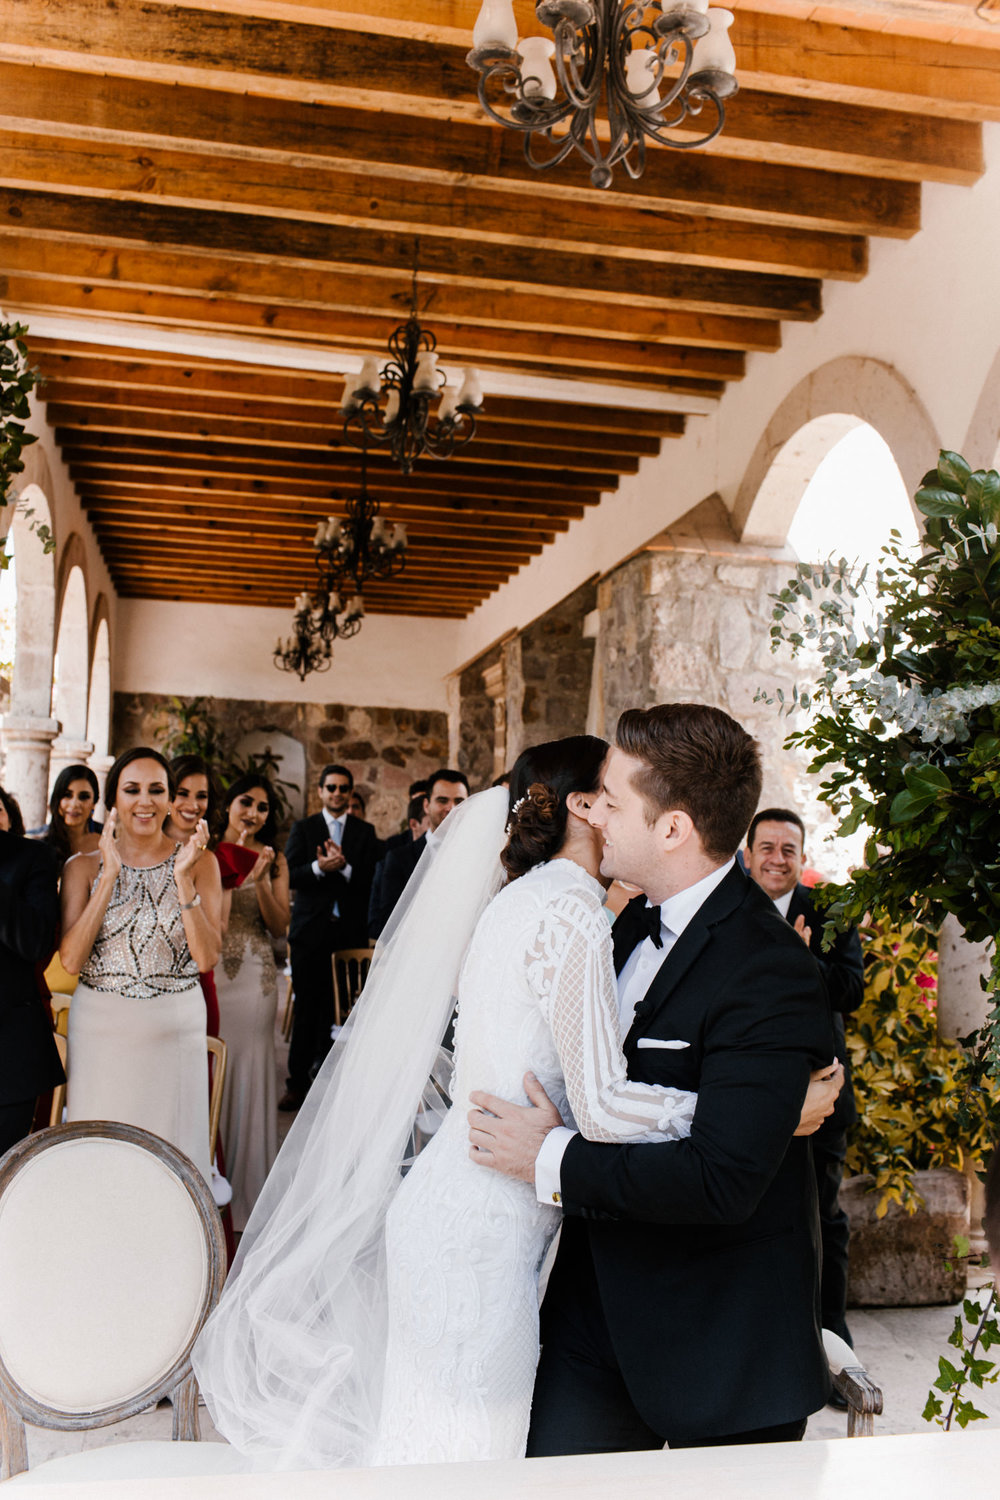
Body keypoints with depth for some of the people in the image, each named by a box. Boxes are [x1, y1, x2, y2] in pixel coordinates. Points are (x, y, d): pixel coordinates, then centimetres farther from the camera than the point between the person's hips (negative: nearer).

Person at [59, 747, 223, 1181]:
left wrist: (184, 879, -17)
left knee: (171, 1149, 5)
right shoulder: (84, 866, 1)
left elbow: (207, 957, -7)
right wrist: (110, 874, -14)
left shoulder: (200, 863, 1)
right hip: (99, 1028, 0)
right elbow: (71, 960, -10)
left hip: (175, 1030, 0)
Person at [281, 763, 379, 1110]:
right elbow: (289, 876, -3)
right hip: (311, 930, 0)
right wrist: (318, 867, -20)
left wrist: (344, 867, -18)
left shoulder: (365, 831, 10)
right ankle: (298, 1081, 9)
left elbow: (371, 880, -1)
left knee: (341, 1007, 1)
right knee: (307, 1007, 1)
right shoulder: (303, 828, 9)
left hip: (350, 931, 1)